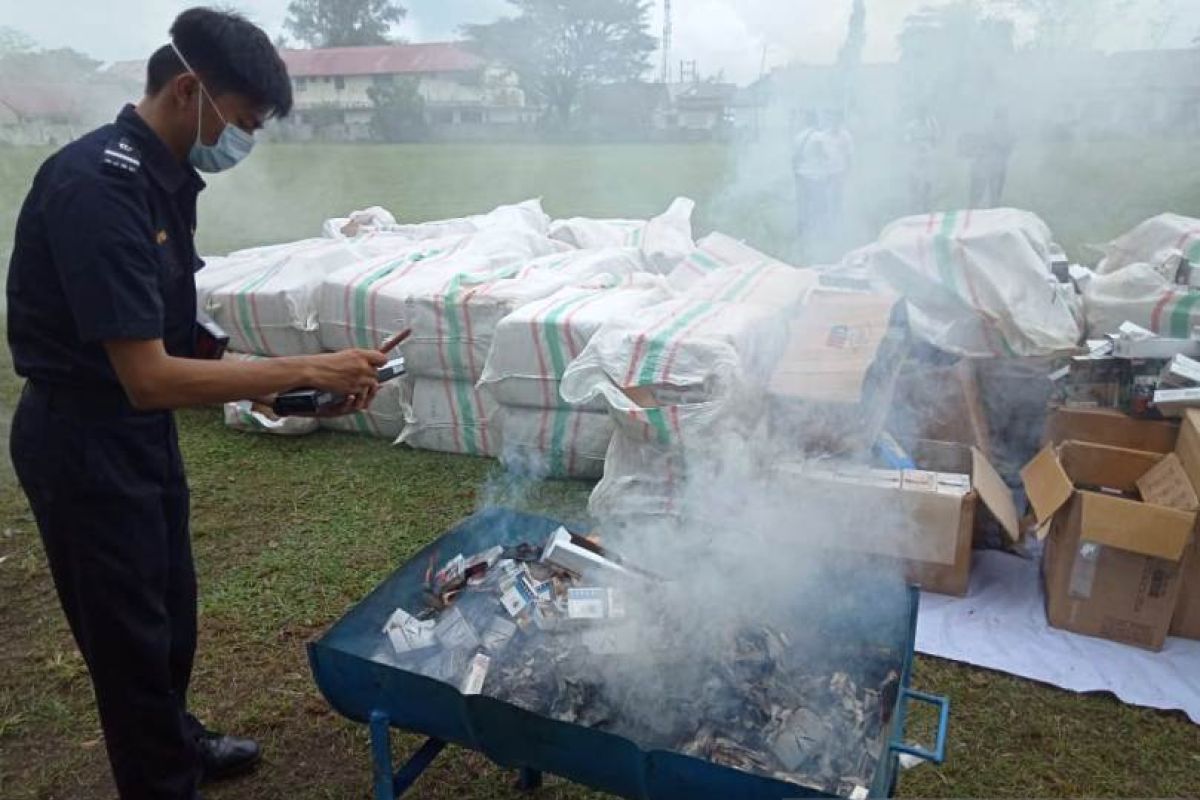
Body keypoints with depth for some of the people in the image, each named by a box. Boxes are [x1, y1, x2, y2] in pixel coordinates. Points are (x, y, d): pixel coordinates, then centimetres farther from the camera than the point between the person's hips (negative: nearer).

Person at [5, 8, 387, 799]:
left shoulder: (167, 174, 3)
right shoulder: (98, 186, -26)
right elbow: (149, 377, -30)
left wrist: (281, 383, -2)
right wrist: (307, 369, -28)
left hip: (140, 424, 9)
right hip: (81, 437, -9)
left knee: (171, 600, 24)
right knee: (129, 628, 9)